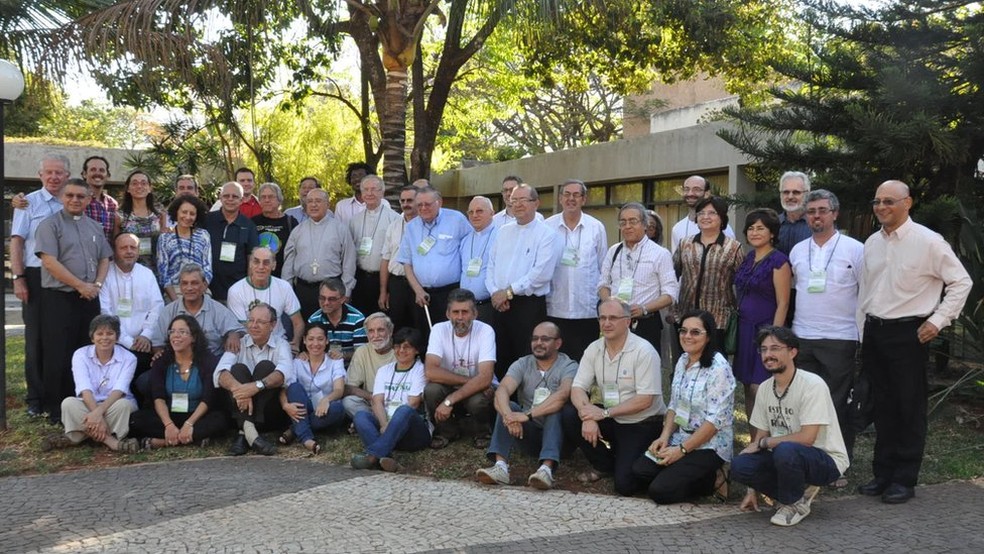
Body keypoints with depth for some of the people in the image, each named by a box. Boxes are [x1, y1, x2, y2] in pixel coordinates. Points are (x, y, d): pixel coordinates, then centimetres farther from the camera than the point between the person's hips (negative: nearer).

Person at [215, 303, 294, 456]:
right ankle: (249, 431, -41)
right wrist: (237, 388, -38)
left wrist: (258, 385, -42)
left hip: (271, 412, -1)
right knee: (238, 369, -21)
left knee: (266, 366, -22)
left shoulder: (281, 345, 1)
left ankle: (244, 434, -34)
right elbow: (220, 373, -15)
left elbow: (285, 372, -23)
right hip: (241, 408, 2)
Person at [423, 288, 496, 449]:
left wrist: (449, 401, -34)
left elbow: (485, 378, -29)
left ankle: (480, 432, 2)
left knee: (478, 400, -35)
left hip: (476, 390, -2)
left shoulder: (485, 331, -19)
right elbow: (431, 371, -25)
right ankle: (448, 431, 2)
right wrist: (469, 380, -27)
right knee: (431, 391, -29)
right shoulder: (439, 330, -12)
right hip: (449, 388, 2)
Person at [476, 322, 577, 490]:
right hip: (530, 434, 3)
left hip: (560, 436, -3)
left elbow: (562, 395, -31)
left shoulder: (569, 367, -9)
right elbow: (502, 390, -18)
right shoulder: (522, 364, 1)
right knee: (506, 406, -21)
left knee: (556, 409, -31)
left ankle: (547, 469, -46)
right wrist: (509, 416, -40)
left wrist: (528, 415, -41)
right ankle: (501, 467, -35)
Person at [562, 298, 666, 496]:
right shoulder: (594, 349, 0)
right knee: (569, 415, -17)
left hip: (643, 425, -6)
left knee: (625, 484, -20)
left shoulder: (644, 351, -17)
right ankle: (603, 465, 4)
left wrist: (604, 413, -23)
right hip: (611, 420, 6)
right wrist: (588, 416, -25)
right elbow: (578, 388, -5)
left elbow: (645, 400, -20)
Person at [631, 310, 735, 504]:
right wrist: (665, 436, -3)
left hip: (710, 445, -8)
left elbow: (716, 420, -20)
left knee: (660, 491, -18)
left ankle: (713, 480, 4)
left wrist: (682, 450, -18)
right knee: (639, 471, -8)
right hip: (681, 437, 8)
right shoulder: (682, 361, 7)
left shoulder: (718, 368, -18)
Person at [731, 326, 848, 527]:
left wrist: (763, 443, -13)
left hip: (827, 460, -6)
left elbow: (806, 438, -25)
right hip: (788, 457, 7)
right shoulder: (765, 388, 2)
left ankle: (795, 504, -7)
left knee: (785, 450, -38)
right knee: (739, 465, -19)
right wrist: (752, 490, 4)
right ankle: (799, 492, 4)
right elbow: (759, 437, 6)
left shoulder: (813, 385, -20)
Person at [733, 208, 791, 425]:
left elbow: (782, 304, -13)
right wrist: (737, 326, 13)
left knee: (759, 389, -8)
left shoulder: (778, 261, -9)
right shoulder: (749, 258, 12)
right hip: (745, 329, 7)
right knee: (748, 389, 10)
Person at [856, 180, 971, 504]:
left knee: (909, 408, 3)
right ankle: (882, 473, 23)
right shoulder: (872, 243, 9)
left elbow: (961, 282, -5)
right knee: (882, 407, 13)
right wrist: (862, 333, 13)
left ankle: (905, 480, 13)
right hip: (874, 332, 6)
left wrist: (938, 320, -10)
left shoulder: (927, 242, -9)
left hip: (908, 334, -5)